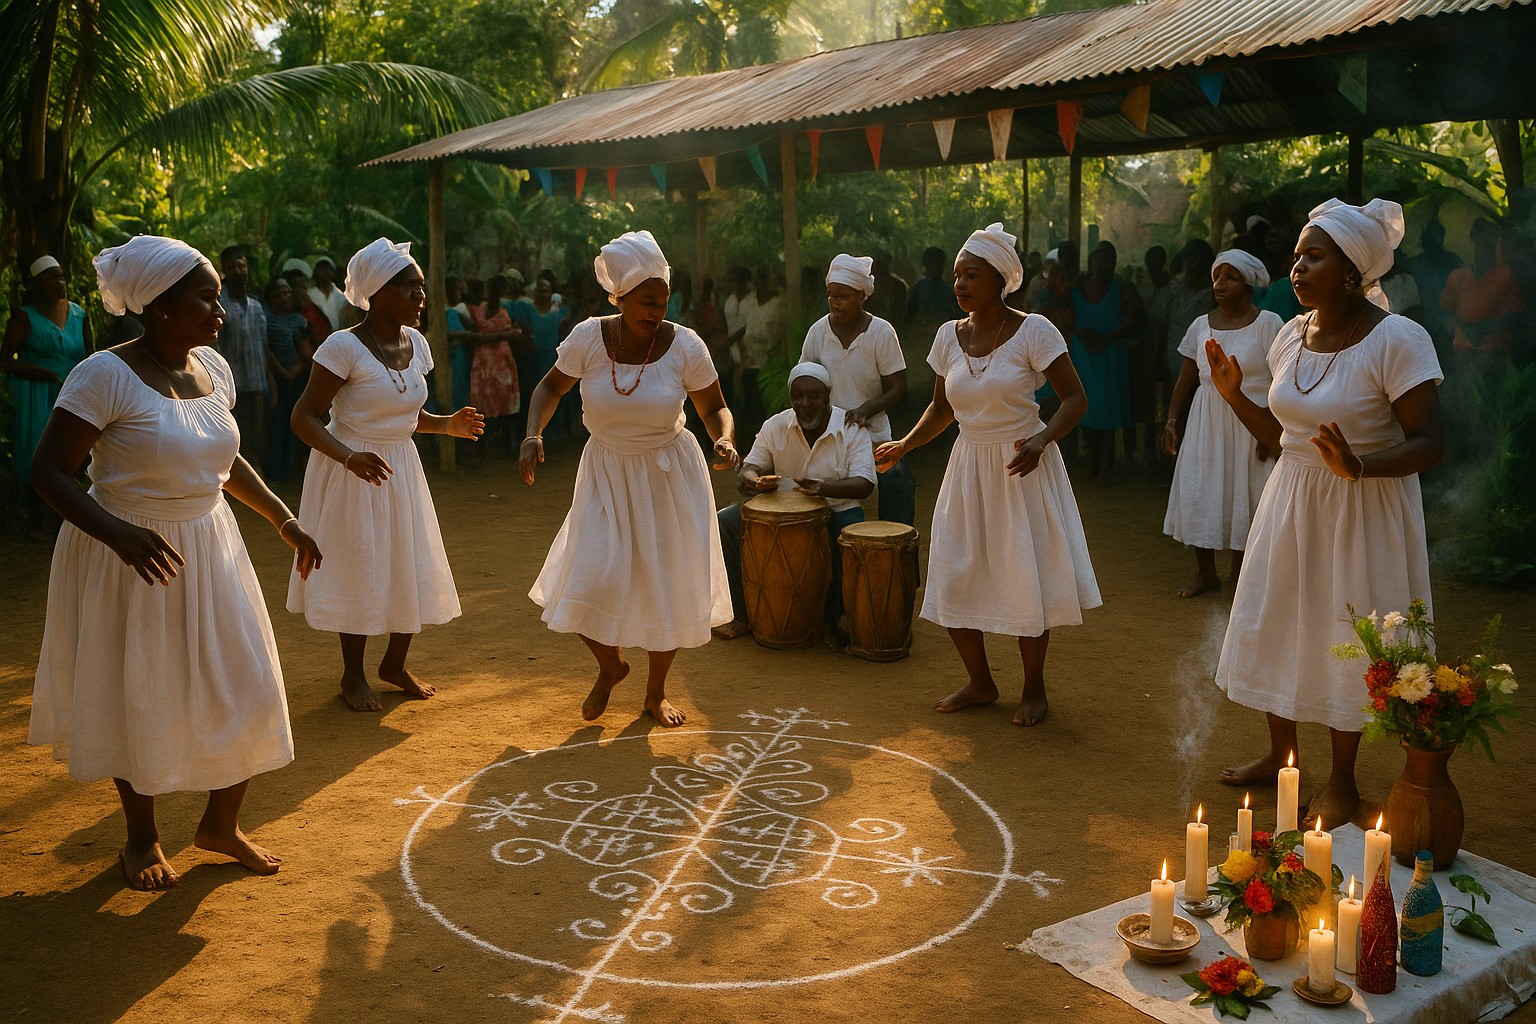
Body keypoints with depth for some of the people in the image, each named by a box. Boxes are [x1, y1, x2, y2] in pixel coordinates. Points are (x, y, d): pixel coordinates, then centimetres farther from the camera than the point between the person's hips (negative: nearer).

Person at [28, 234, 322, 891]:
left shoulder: (211, 368, 2)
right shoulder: (107, 376, -19)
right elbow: (50, 473, -19)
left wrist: (284, 520, 11)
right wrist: (120, 532, -34)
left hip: (209, 549, 6)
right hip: (133, 561, -6)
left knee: (244, 687, 8)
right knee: (138, 699, 9)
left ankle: (220, 824, 29)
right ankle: (142, 838, 31)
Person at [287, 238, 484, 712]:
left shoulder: (415, 343, 3)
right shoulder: (344, 347, -19)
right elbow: (304, 417, -20)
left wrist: (447, 425, -3)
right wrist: (350, 457, -34)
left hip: (402, 469, 7)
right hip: (353, 475, -7)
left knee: (413, 570, 10)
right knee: (359, 572, 3)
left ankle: (395, 664, 31)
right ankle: (353, 676, 22)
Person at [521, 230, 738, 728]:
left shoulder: (684, 346, -15)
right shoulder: (589, 337, -13)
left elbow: (715, 408, -4)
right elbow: (550, 388, 3)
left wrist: (724, 439, -25)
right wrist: (533, 434, -13)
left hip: (669, 476, 0)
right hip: (606, 473, 1)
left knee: (668, 588, 6)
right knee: (588, 584, -7)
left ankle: (656, 691, 30)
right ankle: (610, 666, 27)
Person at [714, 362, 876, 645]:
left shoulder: (852, 429, -11)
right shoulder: (775, 426, -2)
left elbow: (864, 484, -19)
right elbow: (750, 467, 1)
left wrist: (825, 488, -40)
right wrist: (757, 481, -26)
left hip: (837, 508, -3)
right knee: (724, 522, -14)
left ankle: (832, 621, -12)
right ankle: (742, 614, -6)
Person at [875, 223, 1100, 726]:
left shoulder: (1033, 331, -12)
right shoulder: (949, 335, 3)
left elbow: (1075, 398, -12)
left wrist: (1041, 439, -28)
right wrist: (903, 445, -1)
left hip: (1022, 470, -5)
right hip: (968, 469, 5)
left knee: (1026, 582, 1)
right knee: (952, 580, 5)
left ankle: (1034, 688, 21)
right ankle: (980, 682, 25)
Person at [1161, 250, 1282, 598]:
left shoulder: (1267, 323, -6)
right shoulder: (1201, 325, 7)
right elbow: (1186, 378, 11)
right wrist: (1172, 420, 3)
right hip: (1207, 421, 4)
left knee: (1244, 494, 2)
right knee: (1197, 493, 2)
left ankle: (1240, 570, 18)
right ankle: (1205, 572, 14)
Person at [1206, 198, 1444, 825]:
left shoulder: (1397, 340, -17)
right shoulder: (1291, 337, 3)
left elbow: (1430, 443, -19)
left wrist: (1357, 466, -34)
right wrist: (1233, 395, 0)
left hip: (1362, 512, -6)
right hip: (1292, 505, 7)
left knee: (1346, 642, 5)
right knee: (1277, 627, 15)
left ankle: (1342, 781, 25)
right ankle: (1282, 755, 37)